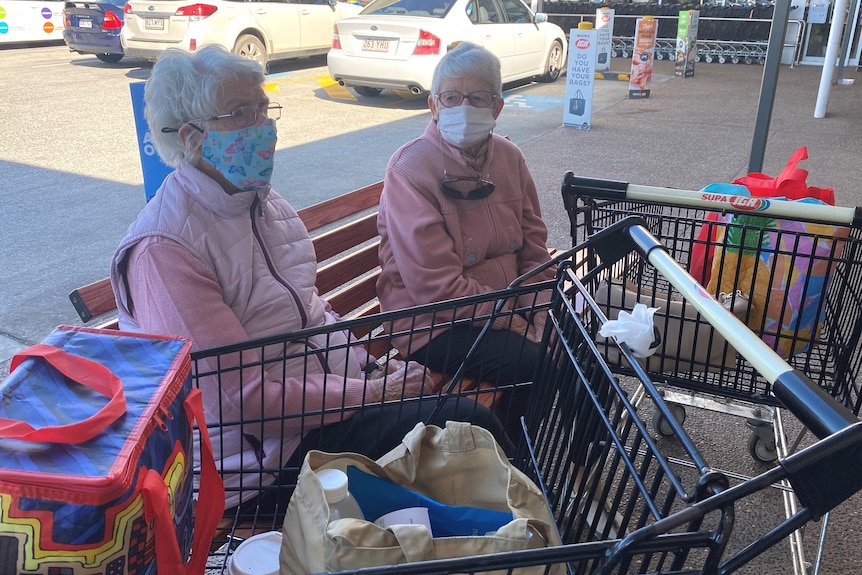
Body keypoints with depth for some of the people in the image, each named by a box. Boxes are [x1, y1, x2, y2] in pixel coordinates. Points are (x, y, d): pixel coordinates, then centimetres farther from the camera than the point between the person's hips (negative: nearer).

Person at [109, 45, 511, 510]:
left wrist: (375, 371, -1)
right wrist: (368, 393, -17)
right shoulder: (164, 249, -20)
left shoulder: (262, 201, 7)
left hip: (328, 392, 8)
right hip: (267, 452, -8)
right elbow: (242, 398, -22)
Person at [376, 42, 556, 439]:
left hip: (506, 306, 7)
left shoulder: (509, 157, 4)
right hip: (434, 323, -6)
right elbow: (437, 287, -21)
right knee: (538, 365, -24)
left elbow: (534, 249, 7)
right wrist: (520, 325, -19)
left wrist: (542, 318, -9)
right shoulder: (410, 170, -16)